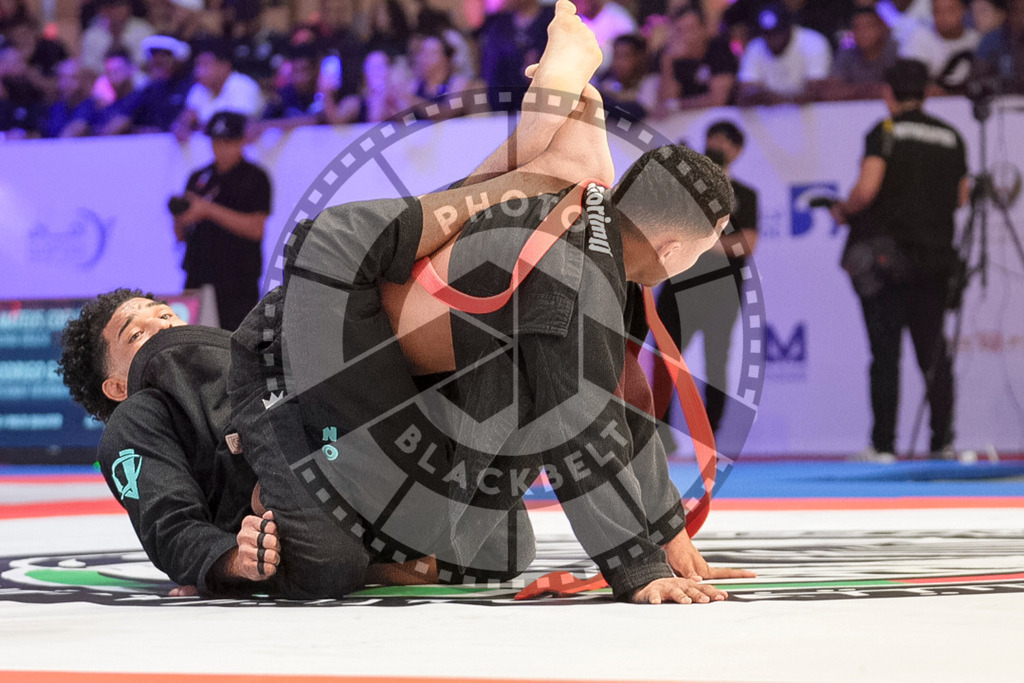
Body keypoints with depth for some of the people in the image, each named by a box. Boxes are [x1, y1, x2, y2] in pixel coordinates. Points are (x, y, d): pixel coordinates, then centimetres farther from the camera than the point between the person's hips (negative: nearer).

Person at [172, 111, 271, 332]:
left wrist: (209, 211, -15)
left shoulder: (254, 178, 1)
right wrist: (180, 220, -5)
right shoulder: (198, 179, 17)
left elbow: (256, 228, -11)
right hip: (197, 279, 5)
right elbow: (181, 236, 19)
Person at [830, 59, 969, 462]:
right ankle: (942, 441, 5)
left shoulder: (885, 132, -6)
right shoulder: (951, 137, 9)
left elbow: (866, 189, -16)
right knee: (933, 351, 9)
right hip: (936, 257, 4)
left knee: (885, 353, -2)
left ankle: (883, 444, -4)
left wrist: (843, 210, 2)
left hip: (886, 255, -4)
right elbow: (961, 197, 12)